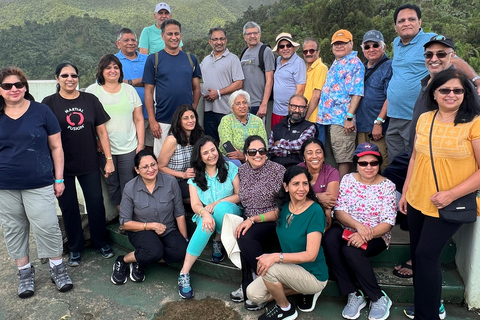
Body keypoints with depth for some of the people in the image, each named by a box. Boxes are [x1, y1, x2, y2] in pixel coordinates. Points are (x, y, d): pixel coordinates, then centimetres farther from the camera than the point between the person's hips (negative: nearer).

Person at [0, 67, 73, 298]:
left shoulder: (41, 111, -1)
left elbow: (56, 147, 1)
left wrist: (59, 179, -1)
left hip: (39, 185, -2)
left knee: (47, 227, 0)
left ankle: (57, 267, 20)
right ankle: (24, 271, 30)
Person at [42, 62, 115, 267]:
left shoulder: (90, 100, 1)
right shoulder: (49, 103, -3)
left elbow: (101, 131, 3)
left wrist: (109, 159, 0)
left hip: (89, 165, 1)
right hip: (63, 166, -1)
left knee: (96, 204, 7)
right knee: (68, 207, 10)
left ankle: (101, 242, 28)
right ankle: (75, 248, 28)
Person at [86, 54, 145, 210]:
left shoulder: (129, 89, 8)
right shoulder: (92, 91, 4)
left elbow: (139, 120, 7)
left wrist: (141, 144, 1)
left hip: (129, 148, 0)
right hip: (104, 149, 0)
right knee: (112, 186, 9)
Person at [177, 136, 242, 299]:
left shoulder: (230, 168, 1)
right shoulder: (195, 176, 5)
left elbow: (240, 195, -4)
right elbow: (195, 204, -4)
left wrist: (217, 203, -18)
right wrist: (205, 213, -28)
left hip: (229, 212, 0)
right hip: (205, 215, 1)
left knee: (222, 208, -36)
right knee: (206, 225, -35)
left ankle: (218, 243, -8)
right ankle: (184, 274, -29)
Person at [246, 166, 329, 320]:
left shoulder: (315, 211, -23)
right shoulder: (285, 203, -6)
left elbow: (311, 255, -27)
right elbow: (277, 214, 20)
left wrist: (276, 257, -35)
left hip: (314, 275, -7)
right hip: (292, 267, 7)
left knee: (269, 268, -28)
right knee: (253, 294, -2)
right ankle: (304, 290, 12)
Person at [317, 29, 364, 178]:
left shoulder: (354, 63, -8)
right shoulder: (336, 64, 21)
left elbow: (356, 93, -17)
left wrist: (349, 117, -23)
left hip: (342, 120, -9)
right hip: (330, 118, 9)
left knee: (343, 157, -4)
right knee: (334, 156, 14)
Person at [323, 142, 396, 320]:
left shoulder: (387, 186, -5)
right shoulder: (348, 179, 1)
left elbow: (388, 222, -11)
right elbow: (339, 211, -5)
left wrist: (366, 235, -28)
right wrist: (357, 225, -25)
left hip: (376, 236, -3)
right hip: (348, 231, 3)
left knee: (350, 251, -33)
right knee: (330, 237, -30)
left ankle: (379, 298, -10)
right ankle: (353, 295, -18)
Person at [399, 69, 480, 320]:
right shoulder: (424, 119, 4)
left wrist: (451, 194, -20)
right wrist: (405, 192, 11)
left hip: (450, 205, -5)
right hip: (417, 201, 5)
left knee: (426, 255, -4)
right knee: (417, 254, 14)